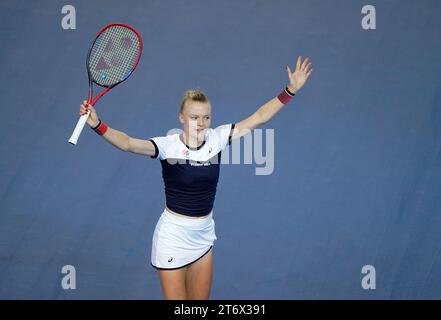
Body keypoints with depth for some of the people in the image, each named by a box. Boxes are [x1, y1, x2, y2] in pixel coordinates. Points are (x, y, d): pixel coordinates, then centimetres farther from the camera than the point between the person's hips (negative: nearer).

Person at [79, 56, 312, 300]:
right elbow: (128, 143, -33)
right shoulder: (168, 145, -18)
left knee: (200, 300, 15)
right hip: (173, 238, -5)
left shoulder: (216, 138, -6)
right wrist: (98, 125, -50)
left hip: (203, 236, 5)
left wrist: (291, 90, -7)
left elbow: (257, 118, -3)